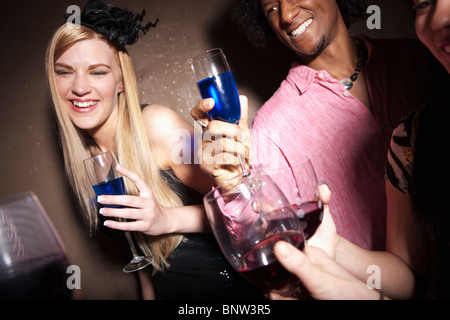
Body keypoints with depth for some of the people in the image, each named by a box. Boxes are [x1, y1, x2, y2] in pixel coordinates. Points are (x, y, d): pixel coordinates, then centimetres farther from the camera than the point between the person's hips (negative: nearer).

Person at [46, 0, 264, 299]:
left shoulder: (158, 125, -21)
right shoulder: (83, 156, -2)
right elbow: (138, 236, 8)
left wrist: (167, 219, -33)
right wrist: (148, 291, 12)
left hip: (230, 286, -5)